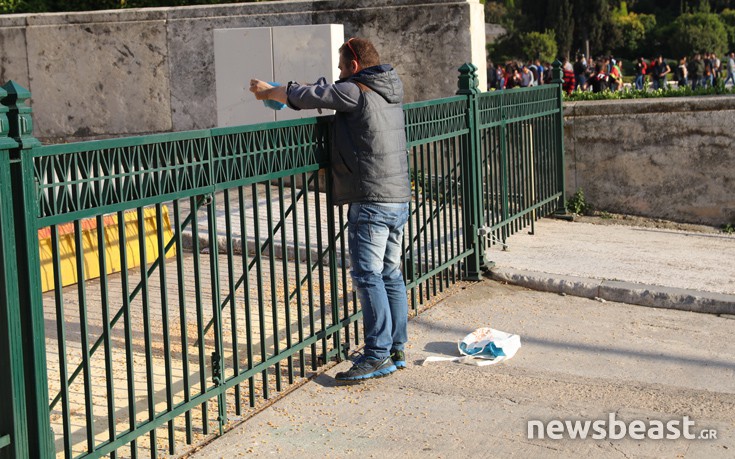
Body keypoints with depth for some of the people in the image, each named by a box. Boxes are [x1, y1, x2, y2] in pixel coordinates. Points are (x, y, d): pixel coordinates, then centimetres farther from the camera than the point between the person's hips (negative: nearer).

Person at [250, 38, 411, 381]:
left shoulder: (355, 92, -10)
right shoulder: (390, 92, 15)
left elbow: (303, 96, -6)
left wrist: (267, 92, 12)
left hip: (371, 202, -9)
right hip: (399, 199, 9)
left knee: (367, 276, -7)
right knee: (390, 274, 13)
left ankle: (378, 355, -7)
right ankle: (396, 349, 17)